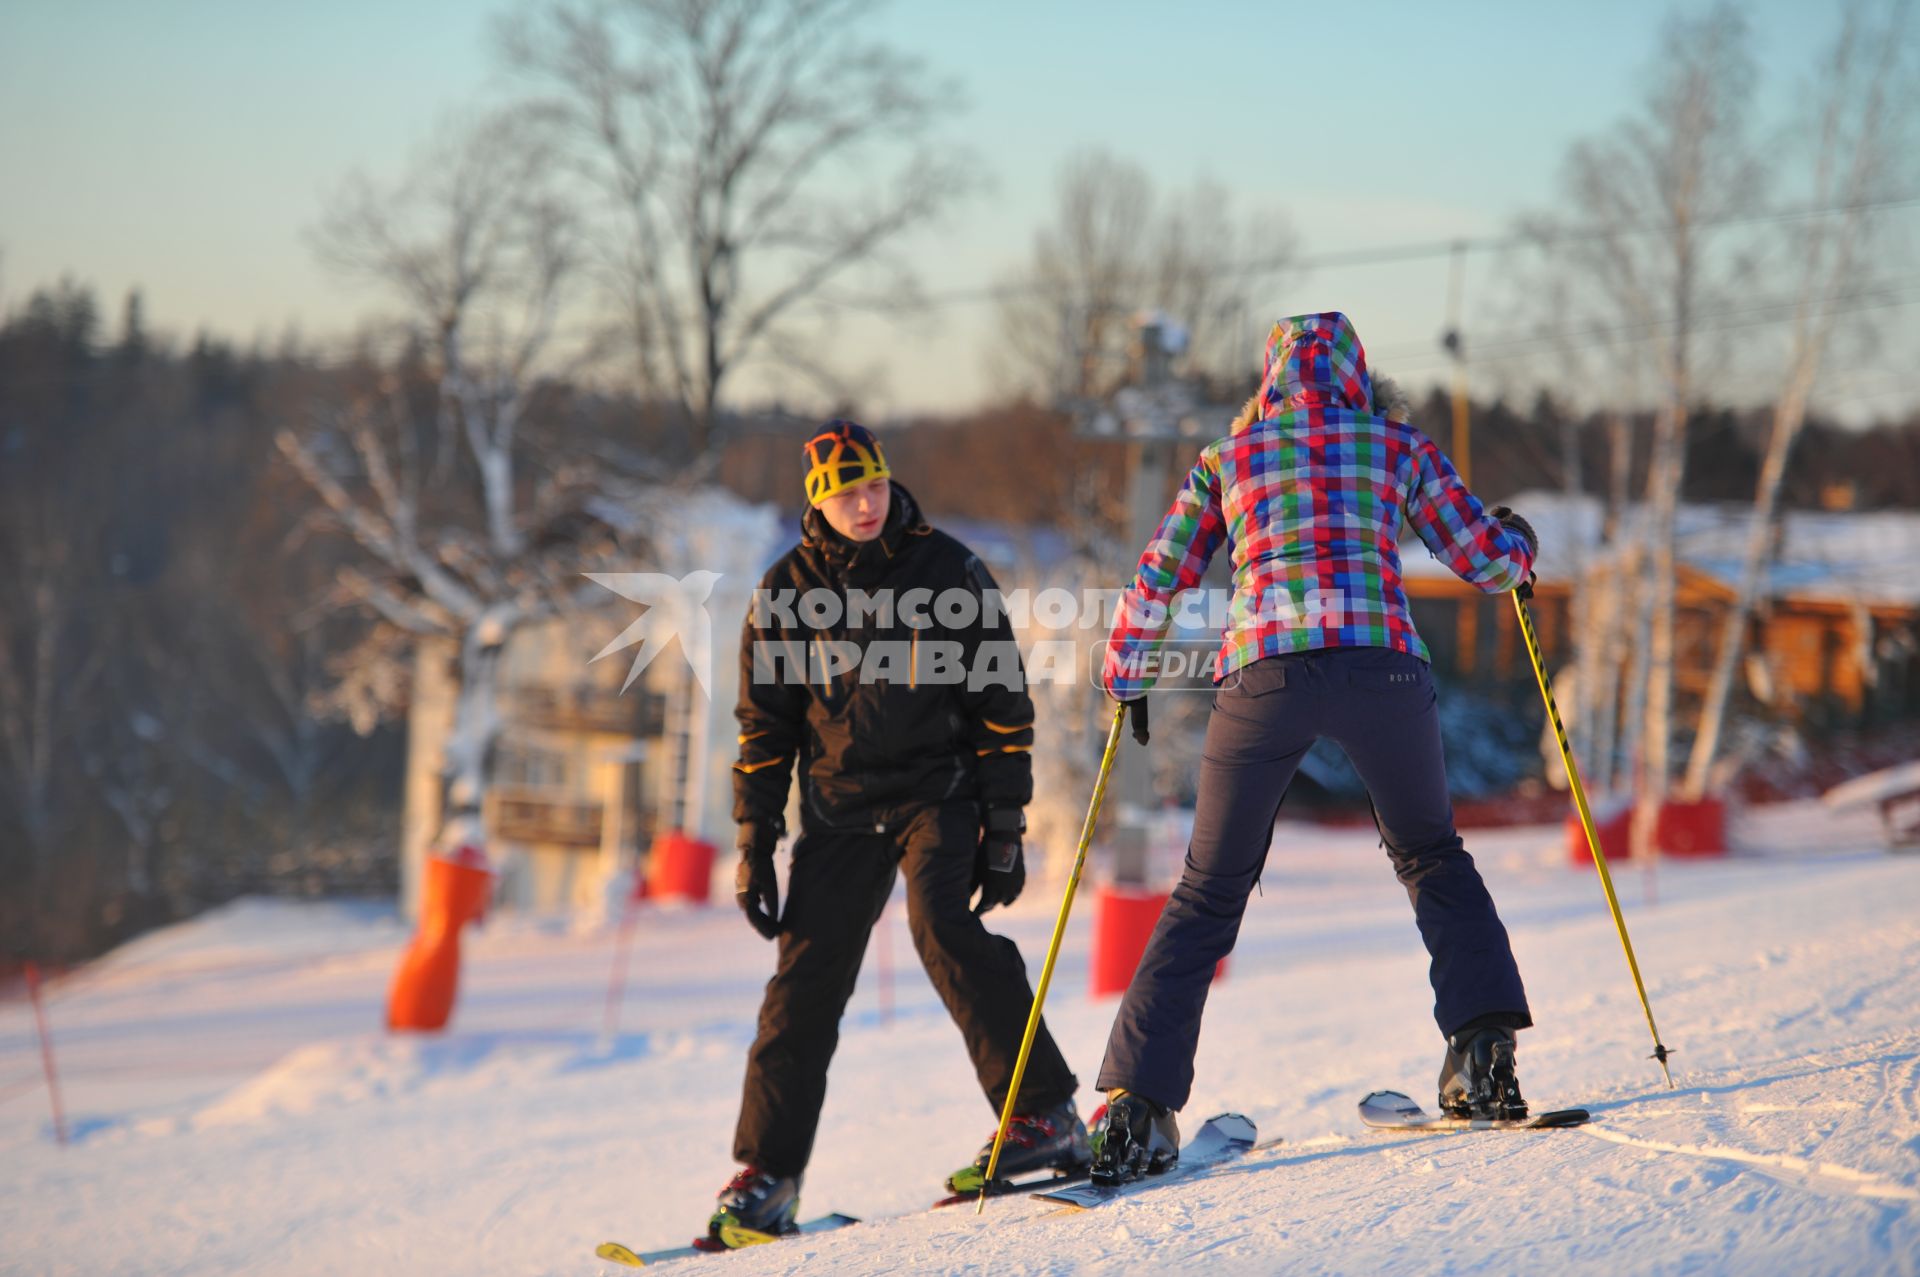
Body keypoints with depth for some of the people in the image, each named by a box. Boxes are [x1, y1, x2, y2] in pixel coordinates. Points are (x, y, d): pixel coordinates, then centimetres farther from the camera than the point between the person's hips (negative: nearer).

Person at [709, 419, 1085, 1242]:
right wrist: (755, 845, 3)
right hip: (840, 808, 3)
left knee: (939, 924, -26)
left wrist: (1004, 830, -4)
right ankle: (765, 1175, 4)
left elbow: (1004, 709, 1)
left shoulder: (948, 571, -2)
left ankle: (1045, 1117, -20)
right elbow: (764, 729, 9)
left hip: (938, 789, -2)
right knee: (806, 980, -4)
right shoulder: (787, 592, 3)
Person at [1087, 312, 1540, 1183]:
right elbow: (1487, 561, 19)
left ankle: (1135, 1102, 2)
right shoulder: (1397, 446, 18)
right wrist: (1518, 542, 42)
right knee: (1431, 855, 23)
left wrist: (1123, 678, 32)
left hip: (1262, 674, 0)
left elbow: (1156, 581, 18)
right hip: (1380, 665, 0)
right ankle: (1481, 1049, 6)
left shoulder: (1225, 458, 20)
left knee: (1209, 893, 10)